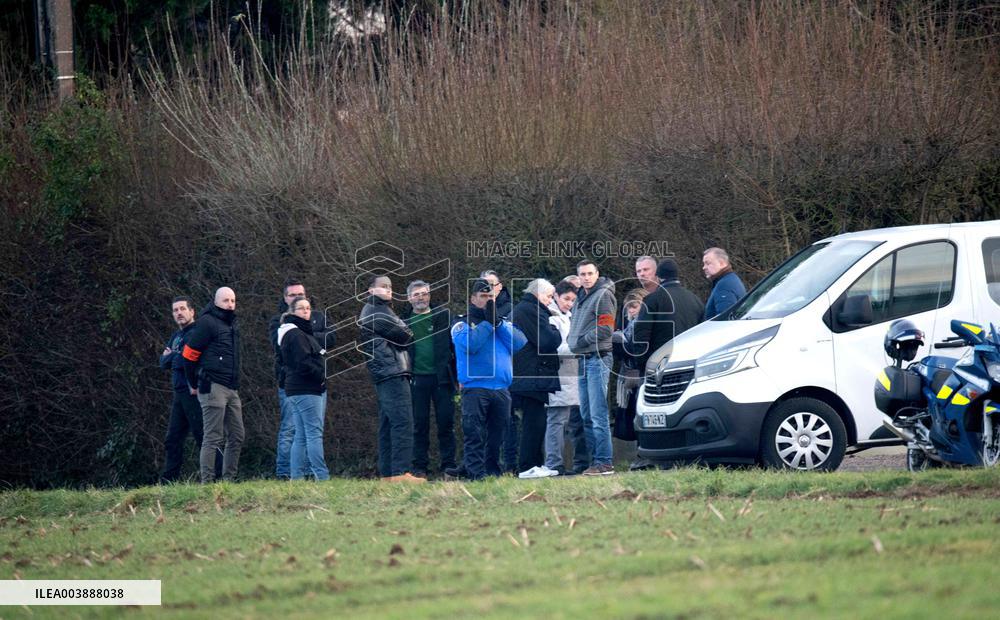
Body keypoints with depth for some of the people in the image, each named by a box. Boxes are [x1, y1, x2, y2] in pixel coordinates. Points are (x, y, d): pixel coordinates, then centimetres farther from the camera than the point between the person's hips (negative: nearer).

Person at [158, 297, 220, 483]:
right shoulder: (176, 337, 19)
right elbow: (163, 362, 16)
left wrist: (172, 357, -3)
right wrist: (175, 356, -5)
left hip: (194, 392, -9)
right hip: (180, 394, 9)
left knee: (203, 436, -10)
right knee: (173, 439, 11)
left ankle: (220, 475, -9)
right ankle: (168, 480, 15)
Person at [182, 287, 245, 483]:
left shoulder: (231, 325, 19)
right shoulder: (207, 323, -7)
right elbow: (190, 354, -8)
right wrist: (194, 384, -2)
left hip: (232, 389, 9)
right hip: (213, 388, -9)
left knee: (236, 437, 8)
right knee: (213, 438, -9)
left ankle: (229, 479, 15)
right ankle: (207, 481, -7)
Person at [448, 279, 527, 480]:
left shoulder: (504, 322, 19)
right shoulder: (462, 323, 7)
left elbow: (519, 342, 1)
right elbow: (469, 345, -13)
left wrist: (497, 322, -5)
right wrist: (487, 322, -8)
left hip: (501, 387, 4)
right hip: (475, 386, -4)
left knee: (495, 434, 6)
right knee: (474, 433, -12)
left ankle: (492, 469, 13)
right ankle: (476, 471, -14)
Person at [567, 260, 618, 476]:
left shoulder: (603, 295, -7)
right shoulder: (581, 297, 20)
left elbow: (605, 329, -15)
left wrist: (581, 341, -10)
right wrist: (574, 343, 11)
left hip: (598, 358, -9)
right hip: (583, 359, 9)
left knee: (598, 414, -12)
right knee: (587, 415, 10)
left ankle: (604, 462, -14)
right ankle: (595, 459, 14)